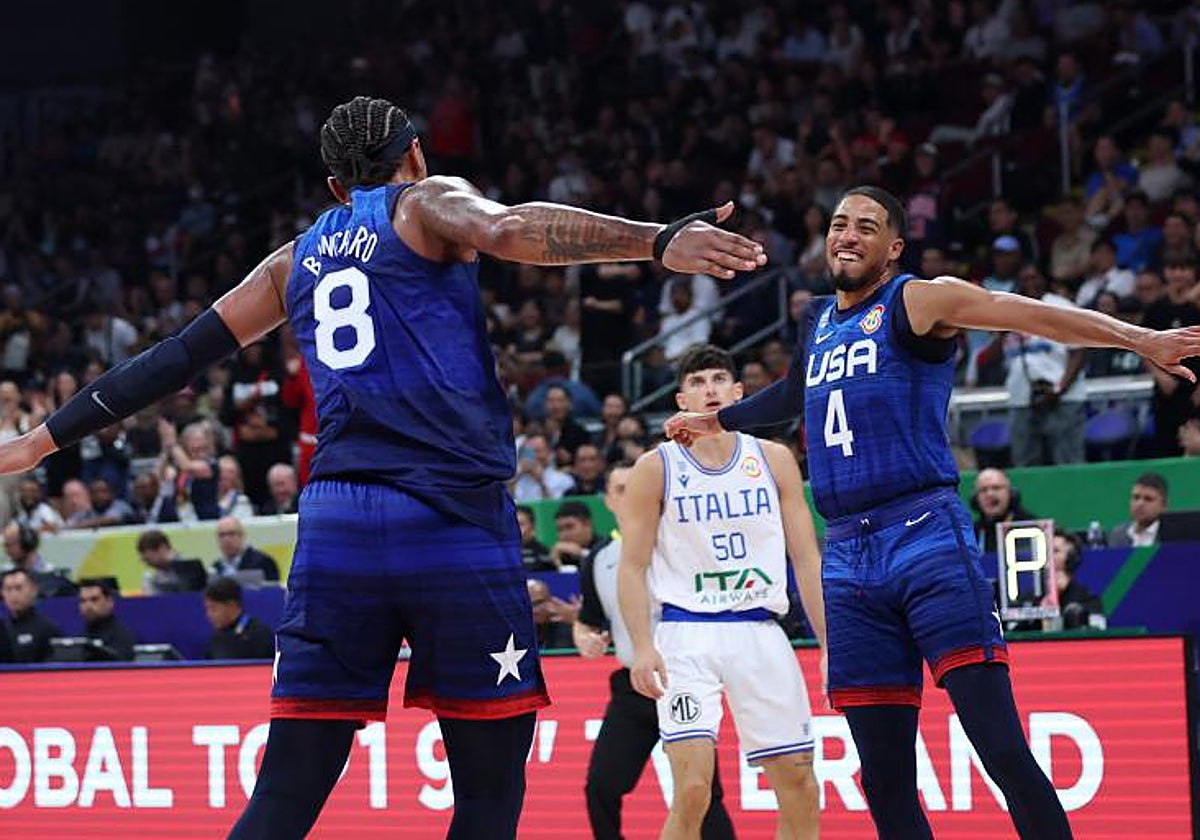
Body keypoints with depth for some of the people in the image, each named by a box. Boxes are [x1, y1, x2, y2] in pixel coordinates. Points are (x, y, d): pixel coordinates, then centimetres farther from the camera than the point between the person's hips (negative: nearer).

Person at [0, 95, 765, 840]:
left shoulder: (297, 260, 22)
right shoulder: (427, 203, 8)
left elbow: (177, 358, 25)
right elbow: (509, 229, -14)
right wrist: (658, 241, -27)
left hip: (336, 523, 5)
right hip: (451, 521, -5)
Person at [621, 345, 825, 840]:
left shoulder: (775, 460, 8)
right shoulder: (656, 469, 1)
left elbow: (807, 559, 10)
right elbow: (632, 567, 0)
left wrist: (832, 645, 4)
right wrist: (643, 647, -13)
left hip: (760, 631, 3)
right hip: (687, 635, -3)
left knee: (800, 789, 4)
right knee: (693, 791, -18)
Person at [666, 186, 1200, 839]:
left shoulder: (916, 302, 0)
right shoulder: (820, 323, 21)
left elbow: (1026, 313, -15)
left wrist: (1140, 340, -28)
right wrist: (718, 421, 57)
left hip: (926, 539, -7)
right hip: (846, 559, 7)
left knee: (1004, 751, -17)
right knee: (885, 780, 3)